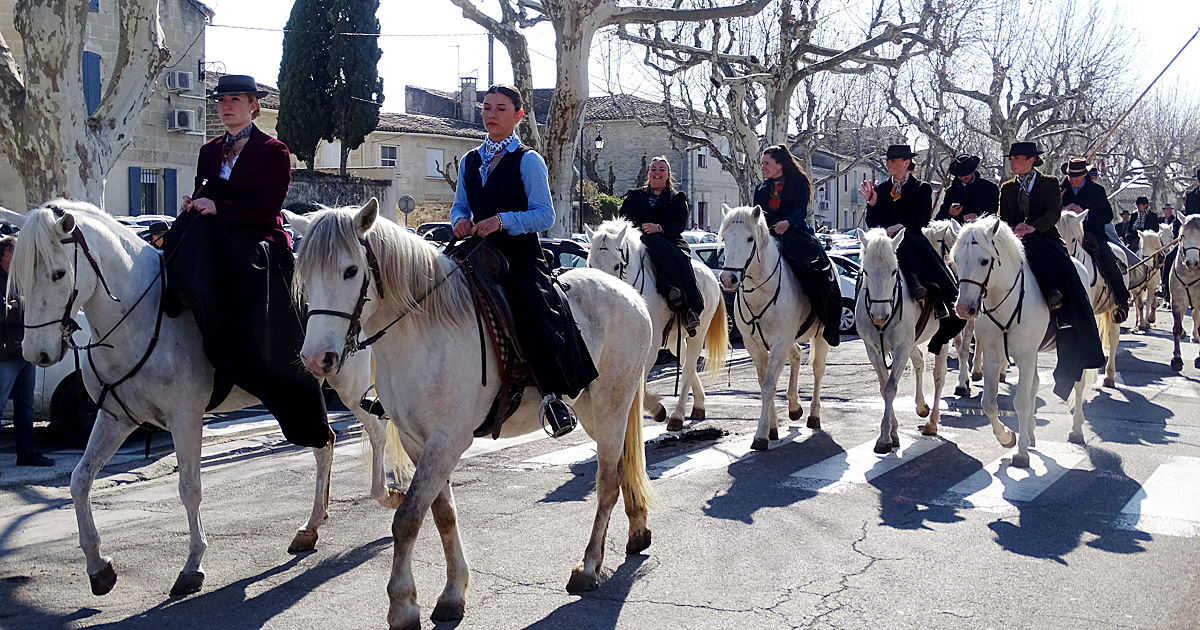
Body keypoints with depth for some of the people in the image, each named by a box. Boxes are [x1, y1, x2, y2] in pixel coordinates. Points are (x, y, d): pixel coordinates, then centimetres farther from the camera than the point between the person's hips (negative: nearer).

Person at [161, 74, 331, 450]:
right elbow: (203, 197, 19)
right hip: (217, 243, 7)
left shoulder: (273, 152, 0)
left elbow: (266, 210, -10)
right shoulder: (210, 151, 20)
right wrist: (194, 208, -6)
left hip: (261, 245, -7)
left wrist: (217, 207, -20)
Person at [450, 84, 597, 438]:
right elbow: (459, 206, 25)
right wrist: (460, 220, 1)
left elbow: (545, 215, -7)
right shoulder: (469, 162, 18)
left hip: (520, 255, -6)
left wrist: (502, 221, -22)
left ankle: (553, 395, -16)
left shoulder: (528, 160, -1)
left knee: (535, 314, -28)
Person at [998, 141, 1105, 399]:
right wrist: (1015, 228, -13)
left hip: (1047, 238, -1)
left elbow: (1053, 213, -4)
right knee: (1030, 250, -37)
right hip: (1021, 242, 1)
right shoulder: (1007, 189, 21)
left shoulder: (1049, 184, 12)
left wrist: (1032, 227, -22)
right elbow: (1004, 218, 11)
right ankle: (1051, 293, -55)